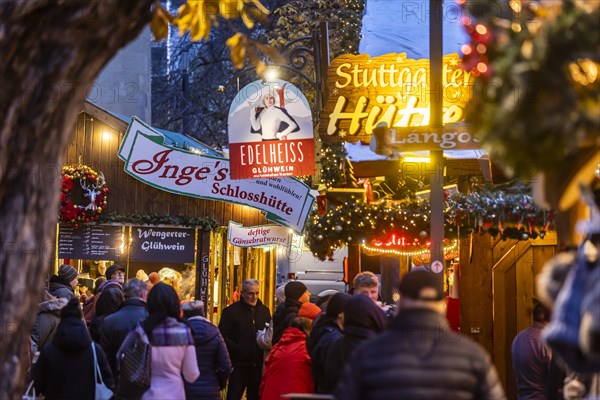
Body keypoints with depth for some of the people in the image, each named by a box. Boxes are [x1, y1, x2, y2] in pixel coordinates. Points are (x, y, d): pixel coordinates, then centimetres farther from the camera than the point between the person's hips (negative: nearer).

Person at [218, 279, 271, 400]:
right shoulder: (231, 311, -4)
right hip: (239, 365, -5)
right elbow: (223, 336, -8)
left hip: (258, 366, 5)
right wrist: (237, 350, -18)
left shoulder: (264, 310, 12)